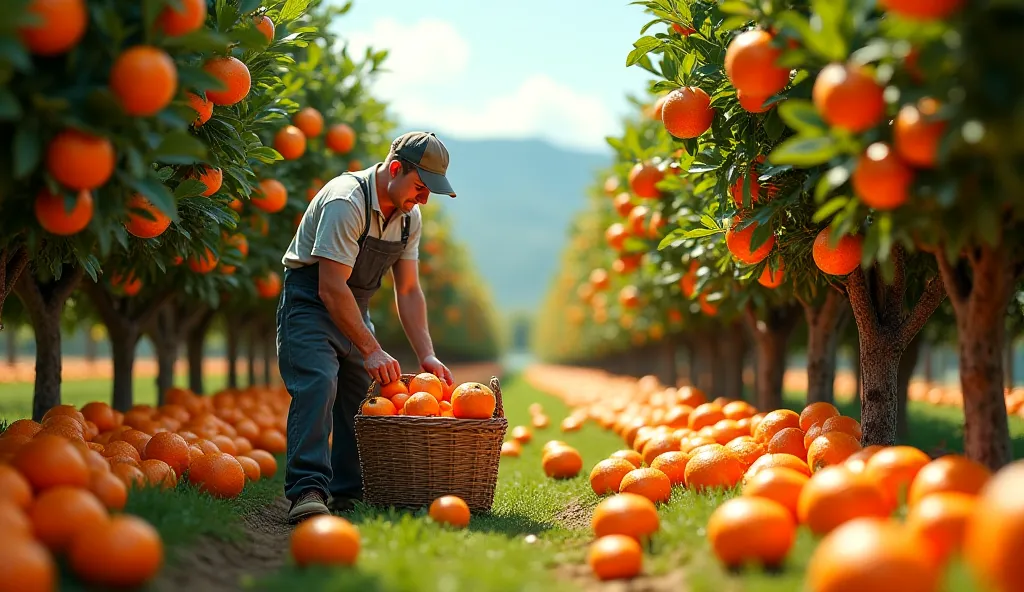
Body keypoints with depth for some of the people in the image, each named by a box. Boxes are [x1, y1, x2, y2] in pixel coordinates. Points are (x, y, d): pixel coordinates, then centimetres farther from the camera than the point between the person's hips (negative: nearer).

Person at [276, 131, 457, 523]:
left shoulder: (409, 216, 0)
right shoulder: (346, 202, -25)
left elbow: (408, 290, 4)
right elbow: (331, 288, -28)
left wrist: (426, 356, -6)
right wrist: (372, 350, -27)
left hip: (354, 308, 8)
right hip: (309, 303, -8)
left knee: (368, 395, 2)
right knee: (317, 385, -25)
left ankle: (348, 493, 10)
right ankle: (307, 490, -28)